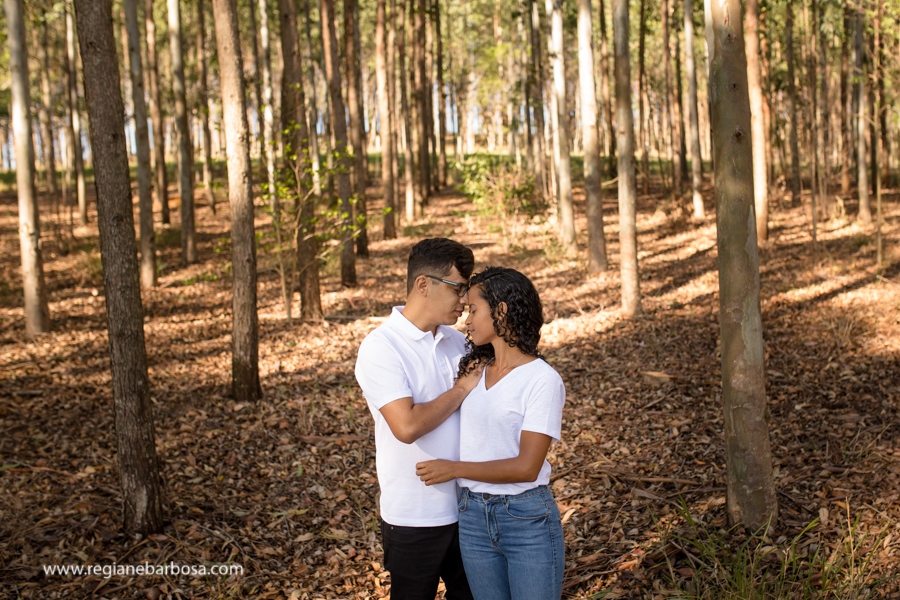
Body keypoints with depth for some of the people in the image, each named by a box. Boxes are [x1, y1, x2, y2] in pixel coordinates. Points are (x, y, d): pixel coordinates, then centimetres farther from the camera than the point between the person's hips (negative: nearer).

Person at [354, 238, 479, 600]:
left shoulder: (456, 341, 7)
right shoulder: (380, 348, -14)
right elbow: (407, 426, -26)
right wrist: (463, 388, -16)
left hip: (466, 507, 6)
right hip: (415, 517, -6)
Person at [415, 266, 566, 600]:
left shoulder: (543, 380, -13)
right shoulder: (472, 366, 5)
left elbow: (527, 467, -18)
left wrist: (454, 468, -13)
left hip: (529, 521, -5)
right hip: (473, 518, 6)